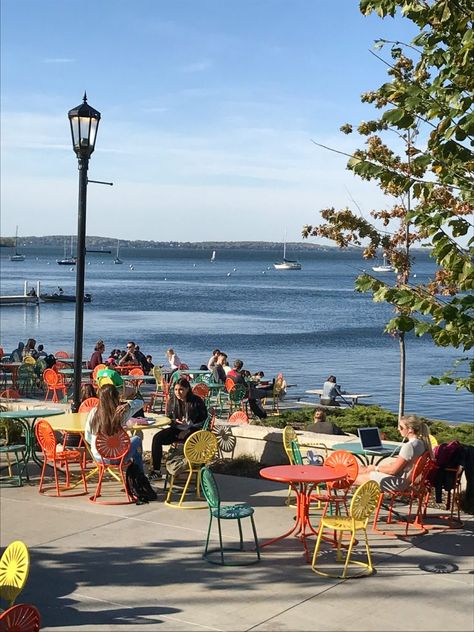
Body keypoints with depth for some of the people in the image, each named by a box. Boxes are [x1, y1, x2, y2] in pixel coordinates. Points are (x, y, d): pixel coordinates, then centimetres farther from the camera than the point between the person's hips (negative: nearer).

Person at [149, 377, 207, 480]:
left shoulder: (197, 401, -6)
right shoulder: (172, 401, 6)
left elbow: (204, 421, -5)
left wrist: (188, 431, -14)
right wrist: (176, 421, -10)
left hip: (192, 430, -4)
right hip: (176, 429, 4)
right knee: (157, 438, -18)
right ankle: (156, 470, -11)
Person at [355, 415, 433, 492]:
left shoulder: (409, 446, -26)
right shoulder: (421, 442, 2)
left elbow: (393, 470, -21)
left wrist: (376, 468, -4)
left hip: (398, 482, -9)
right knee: (365, 469, 19)